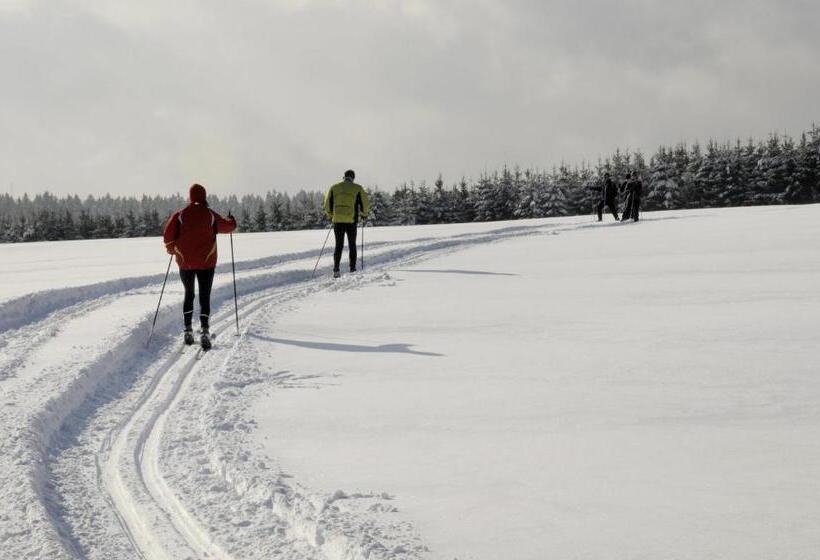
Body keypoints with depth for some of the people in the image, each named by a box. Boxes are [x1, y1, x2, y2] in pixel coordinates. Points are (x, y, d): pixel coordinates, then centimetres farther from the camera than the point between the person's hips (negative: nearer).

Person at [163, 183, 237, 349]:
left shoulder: (180, 214, -2)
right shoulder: (210, 215, -3)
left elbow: (168, 234, -6)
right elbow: (228, 226, 9)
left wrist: (170, 247, 15)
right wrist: (232, 220, 32)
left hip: (185, 262, 1)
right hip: (206, 262, -1)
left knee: (188, 294, 18)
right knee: (205, 296, 2)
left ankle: (188, 330, 14)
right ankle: (204, 330, -15)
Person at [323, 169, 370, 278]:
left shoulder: (334, 188, 7)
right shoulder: (357, 189, 0)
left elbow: (327, 203, 10)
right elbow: (364, 203, 1)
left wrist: (331, 215, 26)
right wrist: (364, 214, 20)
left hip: (337, 220, 2)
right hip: (351, 221, -2)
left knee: (338, 245, 8)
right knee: (352, 245, 10)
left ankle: (336, 270, -4)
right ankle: (352, 269, 8)